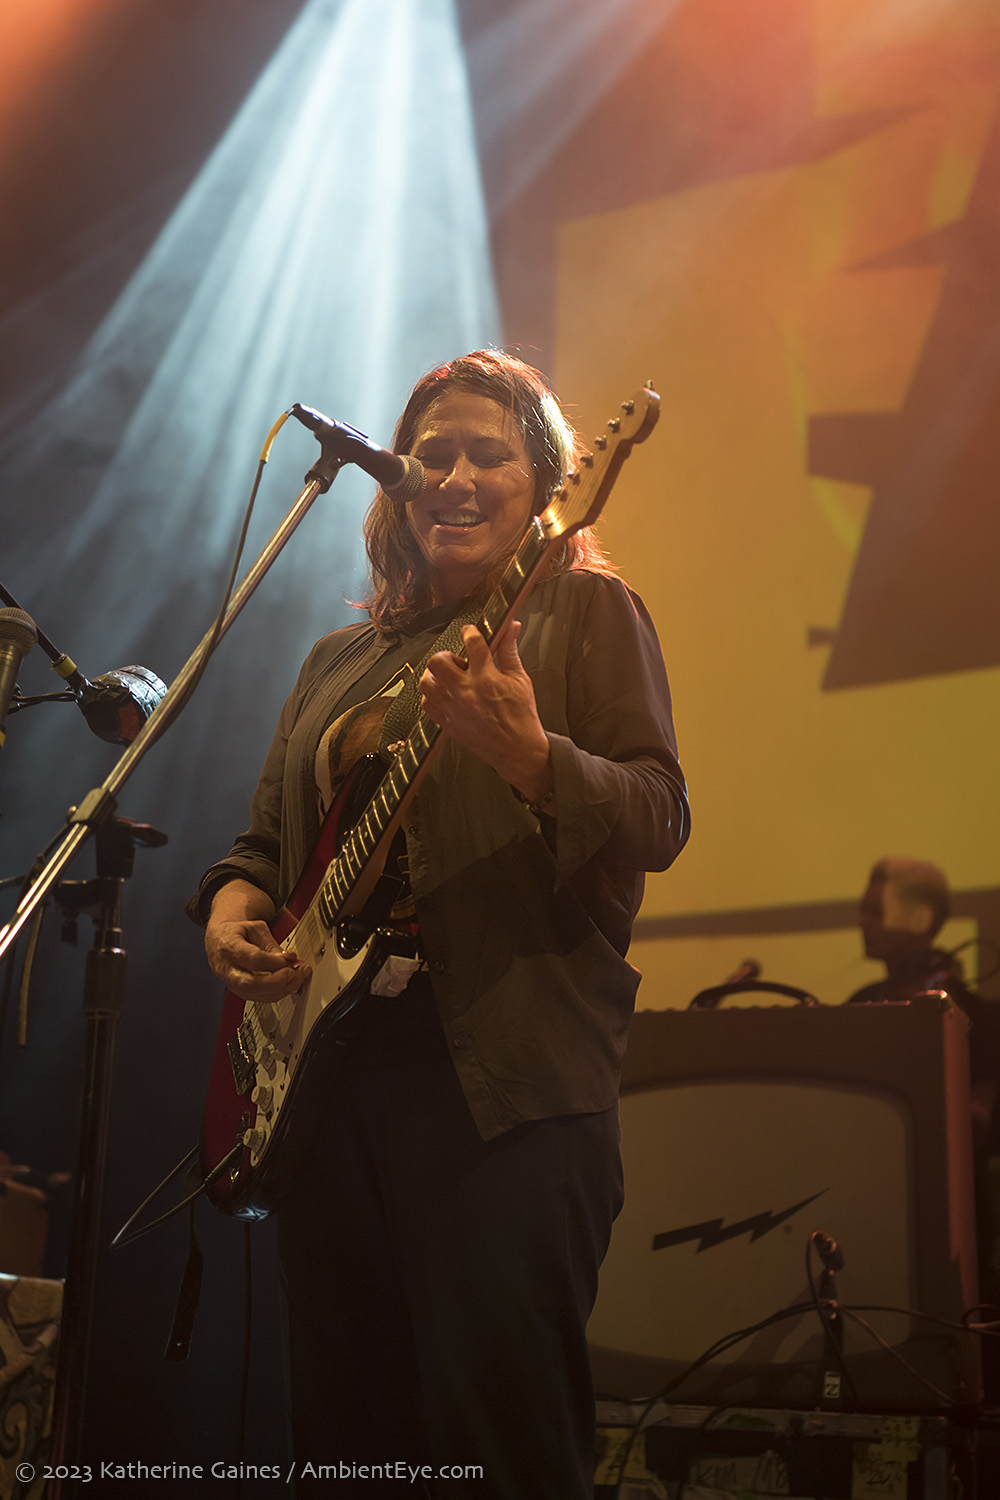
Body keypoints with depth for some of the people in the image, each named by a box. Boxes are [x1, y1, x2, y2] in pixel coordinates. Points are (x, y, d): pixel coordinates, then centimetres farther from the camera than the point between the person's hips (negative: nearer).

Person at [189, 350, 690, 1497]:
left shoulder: (583, 609, 4)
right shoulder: (339, 660, 21)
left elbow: (660, 822, -8)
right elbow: (267, 835, 24)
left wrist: (527, 755, -26)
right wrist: (232, 906, 1)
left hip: (506, 1076, -6)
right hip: (326, 1070, 6)